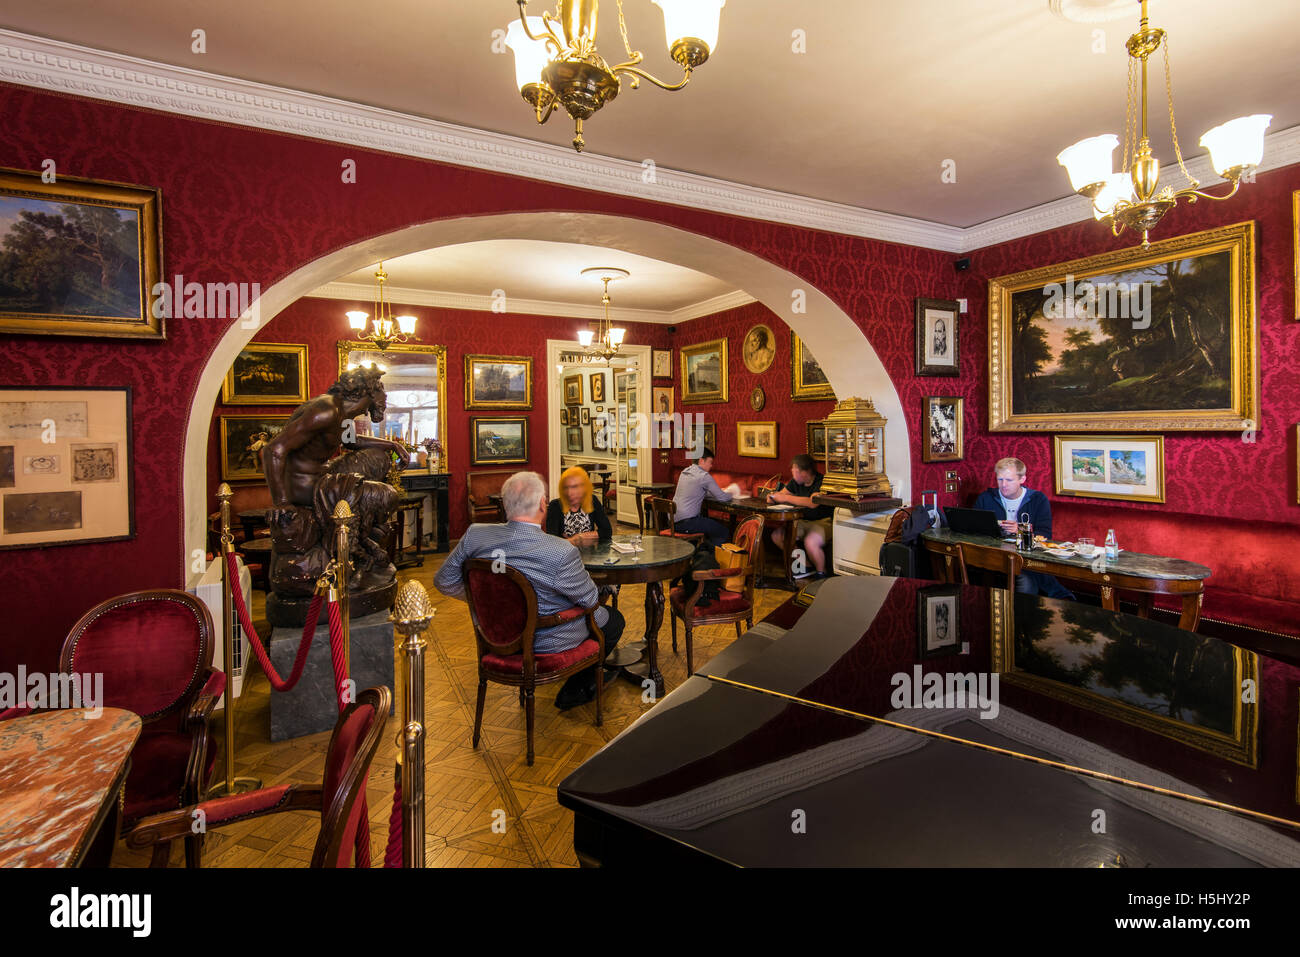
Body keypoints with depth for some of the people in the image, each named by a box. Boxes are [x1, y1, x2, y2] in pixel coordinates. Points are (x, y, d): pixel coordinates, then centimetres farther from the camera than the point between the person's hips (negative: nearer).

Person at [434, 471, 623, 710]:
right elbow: (591, 599, -13)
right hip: (546, 643, -6)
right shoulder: (561, 552, -30)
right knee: (613, 619, 20)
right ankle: (576, 690, 29)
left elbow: (444, 581, -3)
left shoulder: (474, 534, -16)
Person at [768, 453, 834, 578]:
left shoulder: (822, 482, -20)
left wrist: (786, 498, -29)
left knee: (810, 542, -35)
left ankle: (821, 573, -6)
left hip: (823, 522, -8)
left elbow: (812, 503, -35)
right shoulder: (796, 482, 4)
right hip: (803, 521, 8)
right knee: (777, 535, -8)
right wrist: (773, 496, -12)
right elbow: (781, 493, 14)